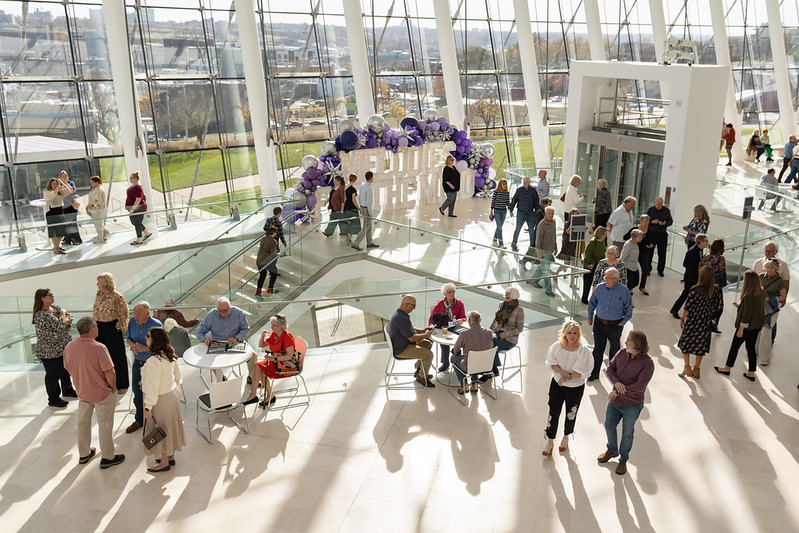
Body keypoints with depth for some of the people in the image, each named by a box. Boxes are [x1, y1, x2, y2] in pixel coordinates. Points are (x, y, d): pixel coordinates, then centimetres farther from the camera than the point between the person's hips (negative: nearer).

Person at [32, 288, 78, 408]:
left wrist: (65, 320, -16)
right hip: (51, 352, -9)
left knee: (65, 371, 23)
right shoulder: (41, 315, -24)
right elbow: (59, 326, -28)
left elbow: (69, 317, 7)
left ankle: (67, 391, 42)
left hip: (64, 347, 9)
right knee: (53, 375, 5)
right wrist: (62, 315, -9)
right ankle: (53, 400, 20)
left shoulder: (55, 307, 5)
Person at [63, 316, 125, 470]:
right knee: (105, 426, 9)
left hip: (82, 392, 6)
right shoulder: (98, 348, -27)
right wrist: (113, 387, -6)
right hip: (102, 394, -6)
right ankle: (107, 458, 21)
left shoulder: (69, 347, -9)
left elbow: (68, 368, 5)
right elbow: (109, 372, -24)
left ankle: (83, 454, 37)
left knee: (83, 423, 22)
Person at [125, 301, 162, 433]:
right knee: (137, 392, 16)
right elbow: (128, 337, 10)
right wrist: (132, 344, -13)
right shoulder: (132, 321, -5)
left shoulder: (156, 325, -21)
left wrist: (144, 348, -28)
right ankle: (139, 420, 35)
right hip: (138, 362, 5)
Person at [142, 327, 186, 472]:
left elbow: (153, 386, -26)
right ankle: (170, 456, 37)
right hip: (172, 394, 8)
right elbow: (177, 374, 10)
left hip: (160, 400, -8)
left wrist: (148, 407, -19)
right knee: (170, 427, 21)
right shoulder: (170, 355, -2)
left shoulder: (153, 361, -28)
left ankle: (164, 462, 24)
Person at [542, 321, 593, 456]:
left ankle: (566, 437, 45)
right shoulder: (557, 346, -13)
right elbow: (551, 362, -3)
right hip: (557, 384, 1)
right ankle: (550, 441, 25)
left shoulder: (584, 350, -20)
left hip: (576, 387, -1)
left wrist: (567, 377, -24)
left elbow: (584, 371, -18)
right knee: (553, 412, 5)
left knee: (571, 414, 18)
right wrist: (562, 371, -20)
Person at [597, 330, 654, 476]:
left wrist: (617, 392, -23)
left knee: (627, 433, 15)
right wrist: (616, 382, -18)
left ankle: (623, 459, 38)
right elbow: (610, 368, 2)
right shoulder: (622, 353, -8)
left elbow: (639, 387, -28)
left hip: (632, 405, -5)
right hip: (614, 400, 5)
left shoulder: (647, 363, -25)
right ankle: (612, 450, 49)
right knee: (609, 426, 22)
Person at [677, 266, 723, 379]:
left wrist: (682, 319, -2)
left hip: (692, 321, -4)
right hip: (706, 322, 4)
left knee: (685, 343, 14)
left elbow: (688, 307, -15)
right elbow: (719, 306, 0)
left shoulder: (695, 289, -19)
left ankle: (687, 367, 11)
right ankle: (696, 369, 24)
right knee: (701, 345, 16)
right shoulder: (716, 290, -8)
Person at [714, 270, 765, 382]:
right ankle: (751, 373, 22)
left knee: (735, 346, 10)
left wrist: (741, 329, -17)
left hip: (747, 327, -7)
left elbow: (747, 314, -23)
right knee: (751, 348, 16)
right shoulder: (761, 293, -1)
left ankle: (727, 368, 24)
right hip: (757, 326, 7)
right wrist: (741, 306, 19)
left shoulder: (748, 296, -26)